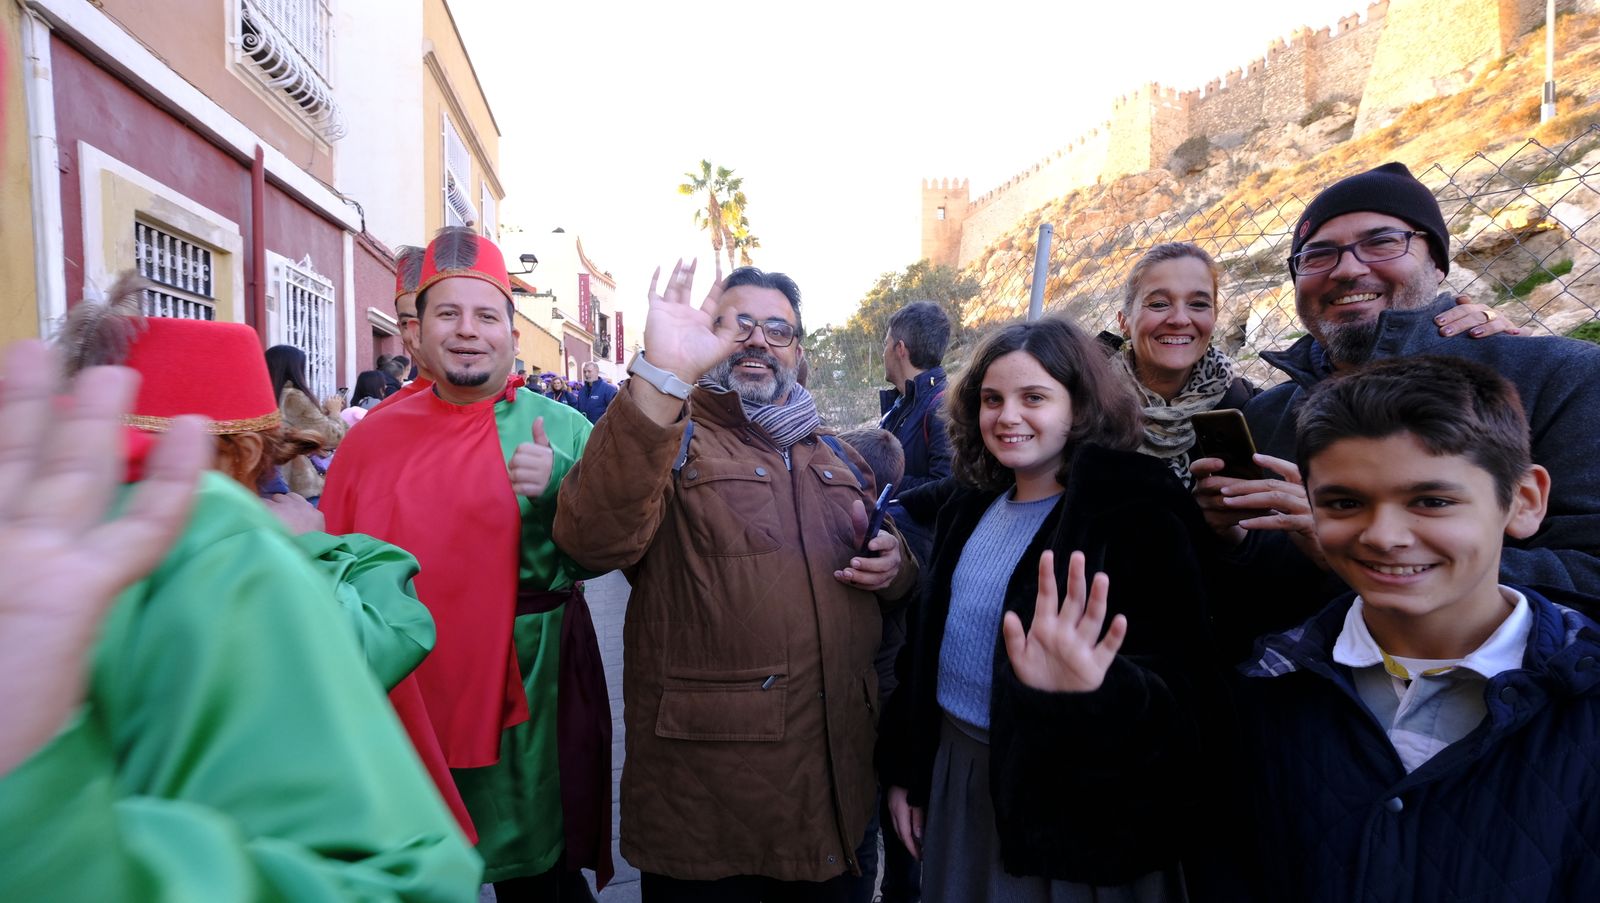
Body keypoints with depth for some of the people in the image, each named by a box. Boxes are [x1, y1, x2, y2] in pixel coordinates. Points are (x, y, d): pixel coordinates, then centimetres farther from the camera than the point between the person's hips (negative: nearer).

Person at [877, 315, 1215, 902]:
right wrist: (904, 770, 11)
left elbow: (1174, 690, -23)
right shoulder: (971, 504, 2)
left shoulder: (1139, 517, -18)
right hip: (955, 774, 6)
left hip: (1070, 802, -6)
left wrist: (1093, 695, -43)